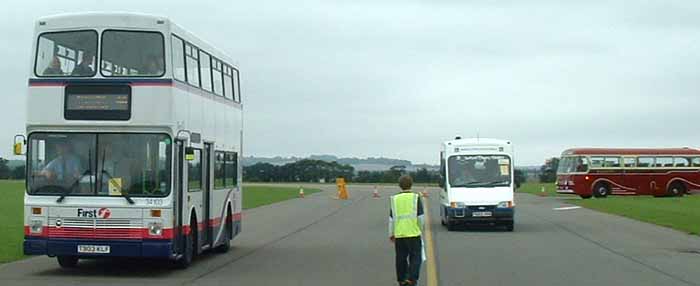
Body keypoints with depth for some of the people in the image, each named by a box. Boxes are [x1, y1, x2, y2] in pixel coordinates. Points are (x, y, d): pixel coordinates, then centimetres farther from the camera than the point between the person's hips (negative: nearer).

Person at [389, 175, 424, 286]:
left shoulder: (395, 199, 3)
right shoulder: (415, 198, -4)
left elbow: (391, 218, 4)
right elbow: (420, 217, -3)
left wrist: (391, 234, 13)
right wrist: (421, 229, 12)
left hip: (399, 234, 3)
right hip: (413, 233, -2)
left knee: (401, 258, 12)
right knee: (415, 257, 5)